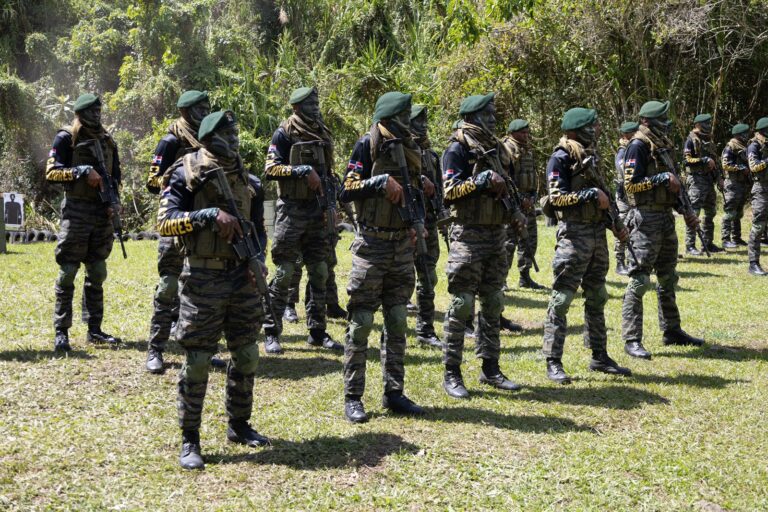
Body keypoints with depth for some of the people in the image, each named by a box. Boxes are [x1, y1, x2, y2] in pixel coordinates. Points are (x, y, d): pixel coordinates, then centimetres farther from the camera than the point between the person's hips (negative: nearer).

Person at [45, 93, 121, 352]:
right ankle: (61, 332, -1)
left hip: (103, 212, 6)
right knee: (67, 272, -5)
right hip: (76, 210, -5)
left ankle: (94, 329, 14)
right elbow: (51, 171, -8)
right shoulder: (66, 138, -2)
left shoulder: (107, 140, 14)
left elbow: (116, 176, 20)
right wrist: (83, 171, -18)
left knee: (97, 274, 8)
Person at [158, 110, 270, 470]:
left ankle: (239, 426, 29)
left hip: (241, 276, 6)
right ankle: (189, 440, 9)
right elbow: (165, 221, -16)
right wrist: (211, 215, -26)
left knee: (246, 355, 12)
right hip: (203, 278, -6)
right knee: (197, 360, -2)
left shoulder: (242, 175, 11)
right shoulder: (186, 174, -7)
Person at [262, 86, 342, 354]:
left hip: (318, 211, 6)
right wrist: (303, 171, -21)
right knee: (284, 272, -5)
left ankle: (317, 331, 15)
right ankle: (271, 333, 3)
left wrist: (330, 204, 14)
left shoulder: (324, 134, 14)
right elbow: (270, 169, -13)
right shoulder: (285, 133, -5)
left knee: (320, 272, 7)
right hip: (292, 209, -6)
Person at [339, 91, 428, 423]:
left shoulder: (410, 148, 11)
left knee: (398, 322, 10)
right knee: (361, 323, -2)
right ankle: (353, 398, 5)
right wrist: (382, 181, -22)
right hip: (372, 244, -6)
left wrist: (421, 185, 5)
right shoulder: (368, 145, -8)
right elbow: (346, 191, -14)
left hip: (402, 245, 7)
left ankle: (394, 393, 19)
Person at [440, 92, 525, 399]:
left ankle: (490, 368, 20)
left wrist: (515, 213, 8)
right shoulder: (459, 148, -8)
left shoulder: (496, 148, 16)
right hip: (469, 236, -8)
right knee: (461, 304, -5)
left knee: (493, 304, 11)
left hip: (496, 235, 8)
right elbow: (450, 192, -16)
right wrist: (482, 180, -23)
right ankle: (451, 373, 1)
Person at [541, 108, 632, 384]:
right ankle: (553, 362, -2)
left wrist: (616, 223, 18)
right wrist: (591, 195, -19)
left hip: (597, 234, 9)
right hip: (574, 234, -9)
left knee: (597, 297, 14)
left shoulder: (589, 156, 15)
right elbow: (556, 198, -18)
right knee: (562, 299, -6)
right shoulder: (561, 158, -10)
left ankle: (599, 357, 24)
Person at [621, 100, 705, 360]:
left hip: (666, 217, 9)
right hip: (647, 218, -9)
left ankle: (671, 331, 29)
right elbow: (631, 183, -19)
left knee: (667, 278, 17)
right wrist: (662, 179, -19)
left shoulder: (663, 146, 15)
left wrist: (684, 209, 15)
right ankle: (632, 340, -5)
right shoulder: (639, 146, -12)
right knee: (639, 280, -8)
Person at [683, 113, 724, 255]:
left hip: (709, 179, 9)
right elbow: (687, 159, -16)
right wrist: (704, 160, -20)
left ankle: (708, 243, 21)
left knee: (710, 213, 12)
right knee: (693, 213, -10)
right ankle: (690, 246, -8)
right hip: (697, 179, -9)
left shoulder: (708, 140, 18)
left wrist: (718, 177, 16)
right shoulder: (691, 139, -6)